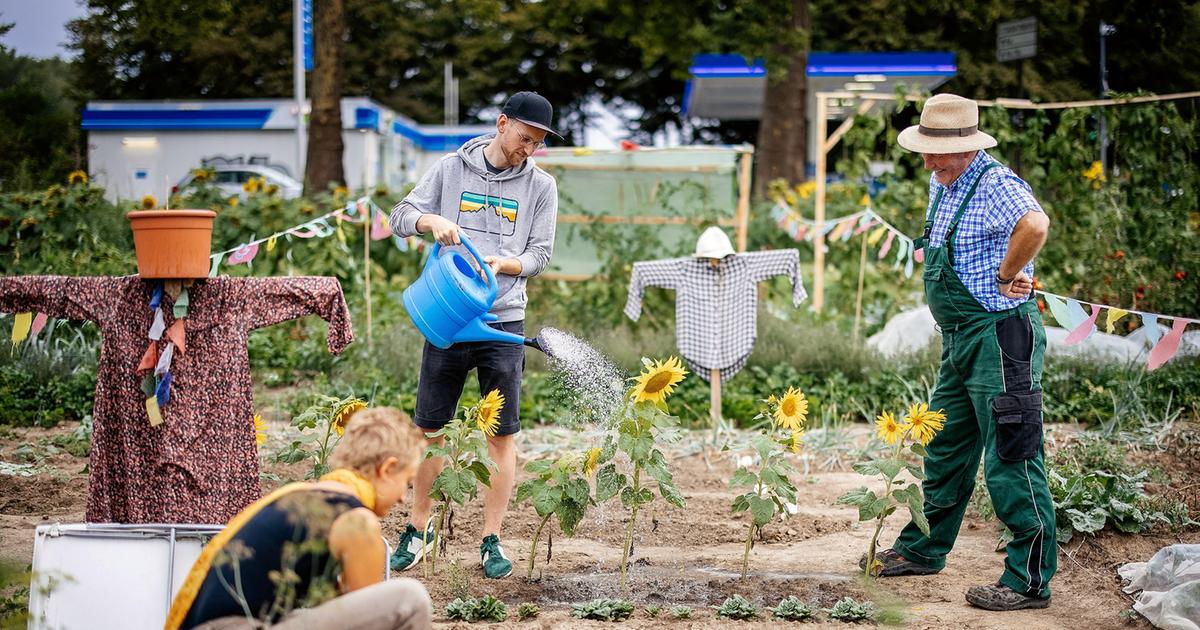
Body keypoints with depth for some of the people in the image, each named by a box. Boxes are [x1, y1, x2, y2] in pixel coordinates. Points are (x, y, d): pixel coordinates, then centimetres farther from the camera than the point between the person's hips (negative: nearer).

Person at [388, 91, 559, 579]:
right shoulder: (452, 169, 3)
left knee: (502, 435, 0)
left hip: (504, 322, 0)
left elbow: (539, 254, 3)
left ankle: (491, 539, 8)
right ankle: (419, 530, 20)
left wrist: (501, 264, -17)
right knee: (429, 428, 7)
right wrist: (432, 220, -19)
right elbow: (401, 217, 2)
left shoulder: (540, 186, 4)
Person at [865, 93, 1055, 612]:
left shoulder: (996, 184, -18)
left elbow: (1034, 225, -38)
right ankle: (921, 550, 34)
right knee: (945, 450, 20)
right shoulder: (941, 185, 12)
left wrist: (1007, 276, -24)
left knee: (1011, 460, -8)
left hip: (1001, 335, -10)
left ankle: (1030, 579, -4)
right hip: (959, 340, 10)